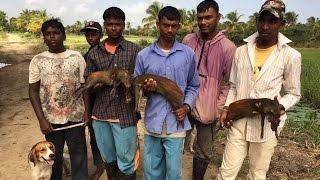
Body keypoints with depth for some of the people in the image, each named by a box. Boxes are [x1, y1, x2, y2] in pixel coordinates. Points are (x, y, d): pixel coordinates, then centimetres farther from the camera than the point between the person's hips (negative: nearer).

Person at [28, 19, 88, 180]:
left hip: (75, 117, 0)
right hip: (50, 118, 1)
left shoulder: (77, 57, -1)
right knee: (54, 157, 15)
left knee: (79, 155, 9)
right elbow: (33, 91, 0)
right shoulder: (37, 60, 0)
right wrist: (41, 119, -8)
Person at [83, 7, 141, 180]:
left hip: (125, 114, -3)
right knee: (108, 159, 19)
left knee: (125, 161, 6)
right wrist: (87, 111, -2)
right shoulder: (94, 52, 6)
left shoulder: (135, 50, -1)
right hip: (100, 114, 3)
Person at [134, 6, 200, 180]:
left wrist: (187, 106, -7)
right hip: (152, 122, 1)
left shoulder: (188, 54, 1)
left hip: (176, 123, -1)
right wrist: (145, 89, -14)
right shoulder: (143, 55, 1)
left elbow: (193, 86, 9)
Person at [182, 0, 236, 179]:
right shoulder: (188, 40, 0)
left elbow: (229, 82, -4)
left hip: (207, 109, -2)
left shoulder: (228, 47, -8)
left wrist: (218, 108, -8)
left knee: (204, 153, 12)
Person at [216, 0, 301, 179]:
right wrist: (227, 108, -1)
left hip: (267, 125, -2)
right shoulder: (241, 51, 3)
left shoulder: (291, 56, -7)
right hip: (238, 122, 2)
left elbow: (293, 94, 2)